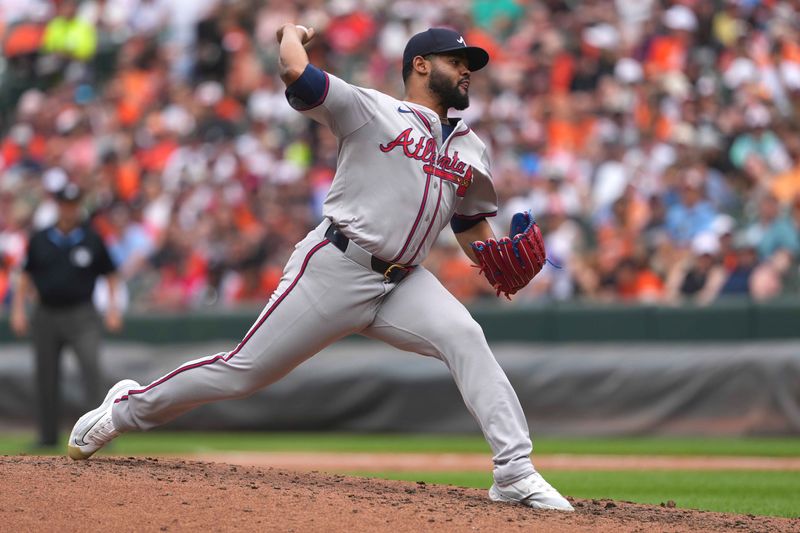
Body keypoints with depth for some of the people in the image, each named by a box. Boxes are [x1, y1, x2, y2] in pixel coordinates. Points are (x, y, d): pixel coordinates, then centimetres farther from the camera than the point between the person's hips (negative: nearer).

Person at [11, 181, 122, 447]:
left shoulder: (92, 240, 2)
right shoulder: (39, 240, 7)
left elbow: (109, 275, 9)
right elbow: (26, 276, 13)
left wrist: (113, 307, -2)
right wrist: (18, 309, 5)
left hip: (81, 315, -3)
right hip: (46, 315, 3)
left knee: (91, 363, -22)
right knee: (46, 376, 7)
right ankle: (48, 436, 18)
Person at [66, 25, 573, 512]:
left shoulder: (471, 149, 17)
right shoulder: (371, 109, -1)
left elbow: (472, 225, 23)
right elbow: (296, 72, -13)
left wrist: (497, 260, 1)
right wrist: (293, 33, 9)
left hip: (403, 285, 5)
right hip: (336, 270, -5)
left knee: (465, 338, -22)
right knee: (245, 370, -1)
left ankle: (516, 474, -26)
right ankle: (129, 407, 21)